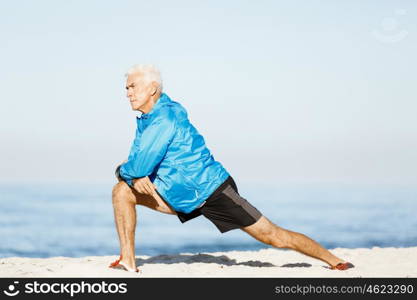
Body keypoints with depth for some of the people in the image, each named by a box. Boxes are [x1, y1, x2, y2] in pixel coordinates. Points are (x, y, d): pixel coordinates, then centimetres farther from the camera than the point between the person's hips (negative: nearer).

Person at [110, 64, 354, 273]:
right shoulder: (146, 120, 7)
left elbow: (141, 165, -27)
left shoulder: (165, 119, -23)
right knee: (122, 190, -3)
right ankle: (128, 261, -1)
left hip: (212, 191, -9)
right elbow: (136, 160, 9)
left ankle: (333, 260, 9)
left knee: (273, 236, -6)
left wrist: (124, 170, -6)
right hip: (181, 196, 9)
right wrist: (134, 176, -14)